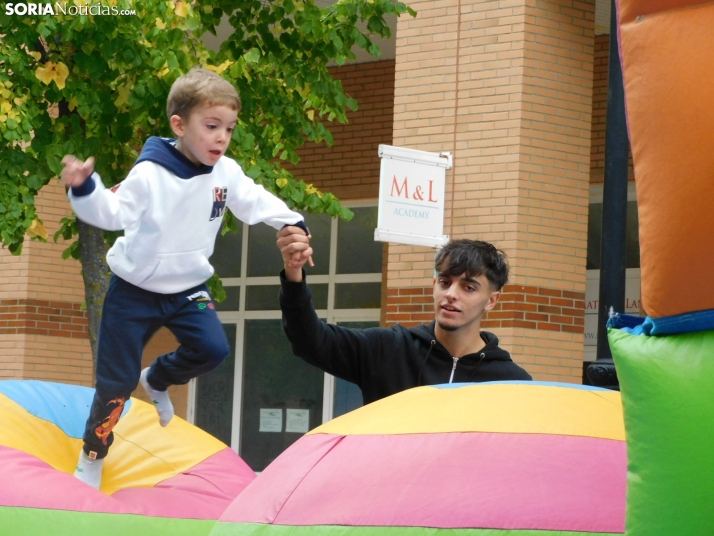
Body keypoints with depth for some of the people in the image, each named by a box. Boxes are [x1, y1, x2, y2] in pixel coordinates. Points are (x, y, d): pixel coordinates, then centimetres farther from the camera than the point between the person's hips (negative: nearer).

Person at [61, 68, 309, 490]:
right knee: (117, 381, -2)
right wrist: (84, 189, -42)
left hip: (188, 288, 5)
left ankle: (157, 380, 17)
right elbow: (112, 212, -24)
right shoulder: (150, 174, -21)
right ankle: (92, 459, 16)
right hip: (134, 291, -4)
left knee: (213, 349, -15)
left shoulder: (227, 173, -6)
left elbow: (255, 201, 5)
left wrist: (290, 221, -9)